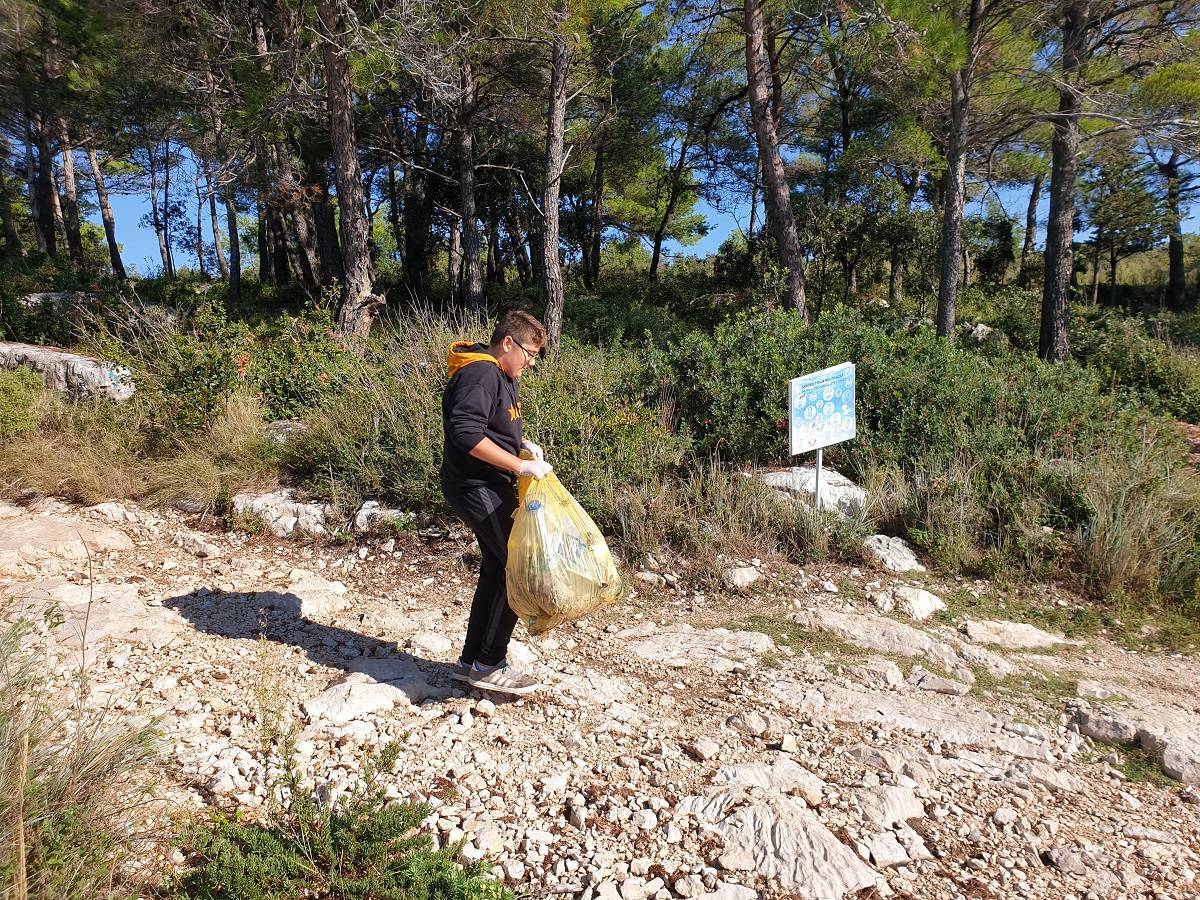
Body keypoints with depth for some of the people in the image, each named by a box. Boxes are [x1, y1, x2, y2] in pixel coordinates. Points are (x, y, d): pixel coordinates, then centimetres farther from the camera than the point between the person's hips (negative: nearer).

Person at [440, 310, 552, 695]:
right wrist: (520, 465, -26)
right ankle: (489, 666, 3)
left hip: (490, 487, 11)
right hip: (476, 487, -11)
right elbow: (466, 433, -28)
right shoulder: (480, 374, -18)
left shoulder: (500, 375, 14)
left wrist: (523, 443, 6)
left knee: (497, 569, 15)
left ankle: (471, 660, 25)